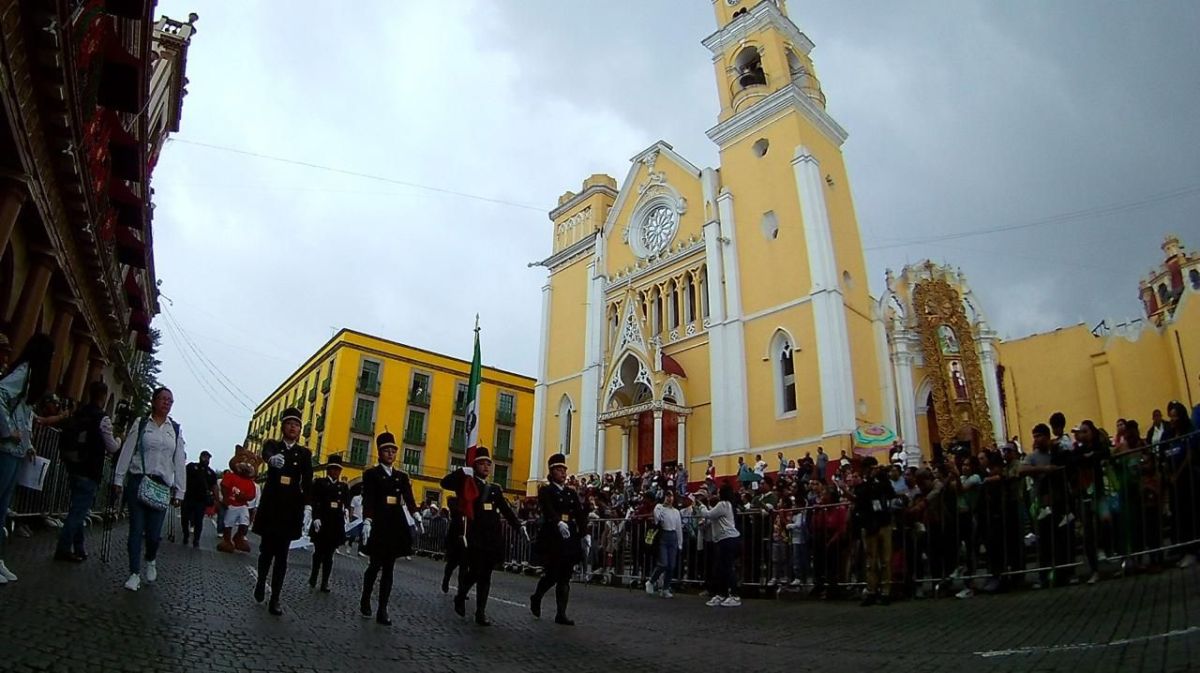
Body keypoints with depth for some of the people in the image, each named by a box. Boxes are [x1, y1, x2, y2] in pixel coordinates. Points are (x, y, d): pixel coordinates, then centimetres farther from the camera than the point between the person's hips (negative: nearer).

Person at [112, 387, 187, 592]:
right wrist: (118, 479, -1)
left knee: (154, 532, -1)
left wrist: (178, 491, 6)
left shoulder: (176, 430, 8)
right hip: (138, 481, -1)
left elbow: (180, 462, 8)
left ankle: (151, 560, 28)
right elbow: (127, 451, 4)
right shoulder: (141, 423, 4)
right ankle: (134, 573, 10)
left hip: (161, 485, 1)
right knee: (136, 529, 0)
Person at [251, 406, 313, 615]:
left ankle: (275, 599, 5)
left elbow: (308, 483, -2)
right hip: (270, 507, 0)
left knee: (281, 555, 1)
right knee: (266, 550, 10)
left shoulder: (304, 453, 7)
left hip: (291, 509, 0)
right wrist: (272, 458, -50)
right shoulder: (272, 445, 3)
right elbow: (266, 453, -24)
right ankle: (261, 582, 37)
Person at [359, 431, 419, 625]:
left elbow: (409, 499, 1)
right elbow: (367, 500, -10)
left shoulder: (402, 476, 13)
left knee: (389, 568, 4)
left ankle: (382, 611, 7)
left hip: (396, 525, 4)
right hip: (378, 524, -4)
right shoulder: (371, 474, 2)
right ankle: (365, 600, 26)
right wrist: (367, 521, -25)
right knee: (376, 565, 0)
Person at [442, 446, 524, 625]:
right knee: (475, 573, -5)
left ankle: (481, 612, 12)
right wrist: (463, 471, -21)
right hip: (475, 537, -4)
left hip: (492, 537, 4)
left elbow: (506, 510, 15)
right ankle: (460, 597, 24)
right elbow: (445, 483, -12)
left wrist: (519, 526, 6)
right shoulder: (467, 484, 3)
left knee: (485, 575, 6)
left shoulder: (495, 489, 17)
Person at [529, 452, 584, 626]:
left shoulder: (571, 492, 15)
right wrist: (559, 522, -38)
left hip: (570, 538, 5)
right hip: (552, 537, -5)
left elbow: (580, 514, 8)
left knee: (565, 577, 4)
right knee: (552, 574, -5)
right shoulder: (545, 491, 0)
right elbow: (548, 510, -19)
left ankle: (561, 614, 9)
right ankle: (536, 597, 24)